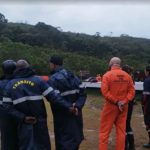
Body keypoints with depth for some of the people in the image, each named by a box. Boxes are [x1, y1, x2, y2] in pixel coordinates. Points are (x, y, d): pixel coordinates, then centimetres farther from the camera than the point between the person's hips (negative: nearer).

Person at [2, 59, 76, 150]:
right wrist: (68, 106, -8)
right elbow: (53, 96, -10)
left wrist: (22, 118, -6)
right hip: (39, 121, -1)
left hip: (24, 124, 2)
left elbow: (7, 105, -3)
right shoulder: (38, 80, -4)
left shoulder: (10, 85, 4)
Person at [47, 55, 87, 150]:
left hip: (63, 117, -7)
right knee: (74, 139, 20)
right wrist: (78, 105, -7)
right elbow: (83, 92, 3)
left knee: (64, 142, 3)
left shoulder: (53, 79, -14)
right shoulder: (72, 76, 9)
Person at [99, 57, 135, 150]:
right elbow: (132, 91, -1)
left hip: (111, 106, -4)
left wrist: (116, 101, -14)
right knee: (121, 131, 12)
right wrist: (124, 101, -9)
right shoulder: (127, 76, 4)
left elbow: (105, 91, -16)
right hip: (123, 107, 4)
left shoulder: (107, 75, -8)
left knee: (105, 131, 5)